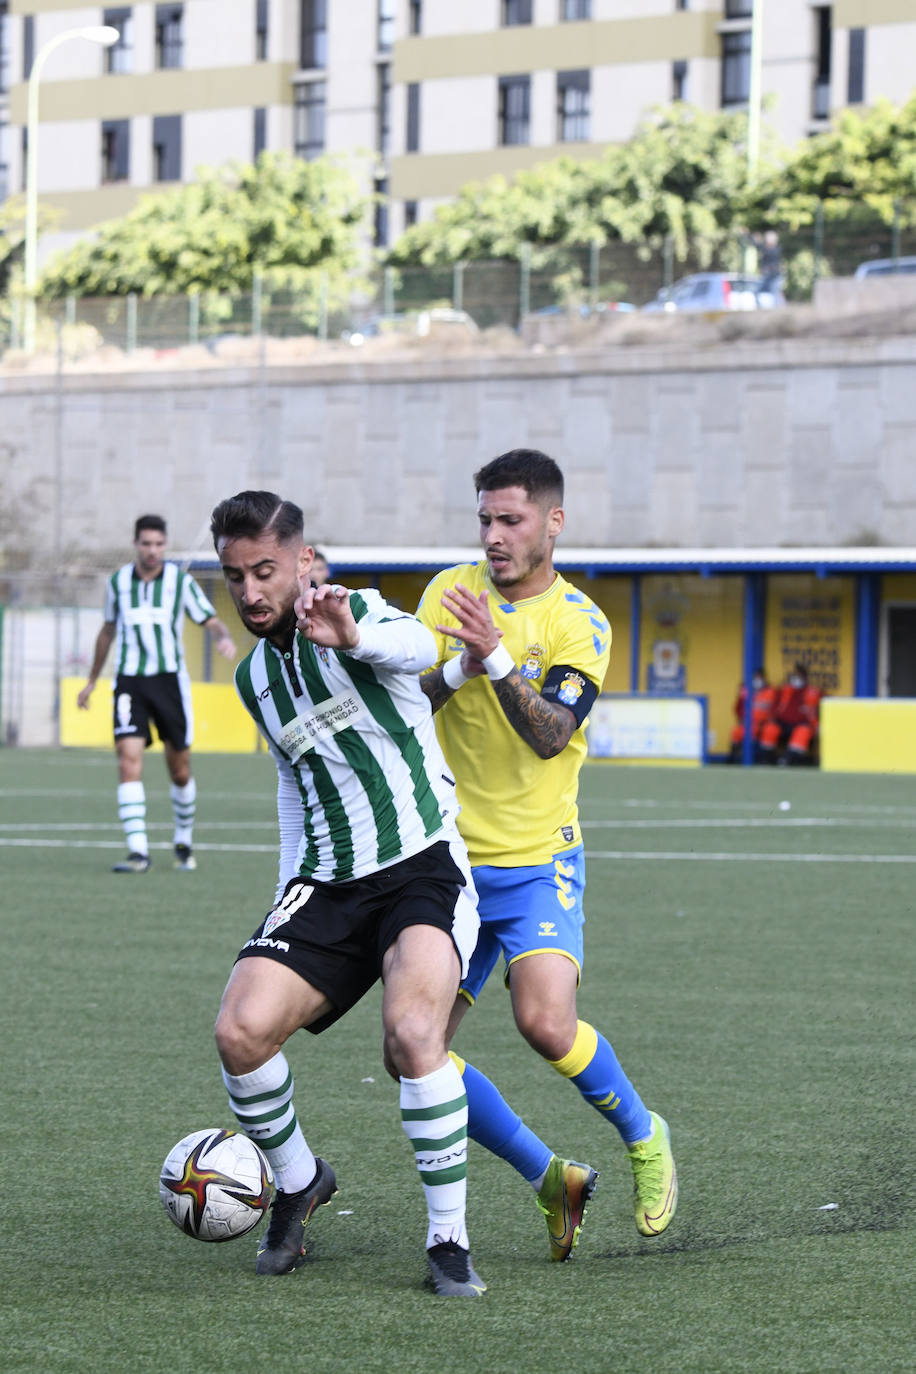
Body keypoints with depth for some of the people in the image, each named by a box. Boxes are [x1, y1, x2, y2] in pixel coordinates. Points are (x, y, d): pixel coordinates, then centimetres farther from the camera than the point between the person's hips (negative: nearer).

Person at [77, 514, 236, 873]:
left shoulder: (180, 580, -2)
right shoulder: (118, 582, 5)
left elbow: (212, 621, -2)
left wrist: (224, 638, -26)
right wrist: (92, 680, 26)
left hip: (170, 679, -1)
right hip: (129, 682, 1)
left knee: (180, 769, 6)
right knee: (129, 760, -16)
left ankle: (183, 843, 29)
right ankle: (138, 853, -19)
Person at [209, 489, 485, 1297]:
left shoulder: (359, 614, -6)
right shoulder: (253, 677, 14)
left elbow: (417, 648, -31)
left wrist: (357, 637, -54)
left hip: (425, 866, -6)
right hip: (327, 886, 6)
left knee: (412, 1033, -30)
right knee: (242, 1032, -16)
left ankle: (449, 1239, -15)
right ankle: (300, 1183, 12)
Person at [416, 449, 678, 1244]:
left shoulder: (580, 624, -7)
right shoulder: (451, 593, 4)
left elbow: (552, 735, -21)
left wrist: (496, 658, -35)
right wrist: (457, 670, -23)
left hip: (537, 863, -4)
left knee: (546, 1023, -24)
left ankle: (644, 1138, 5)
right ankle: (549, 1176, 16)